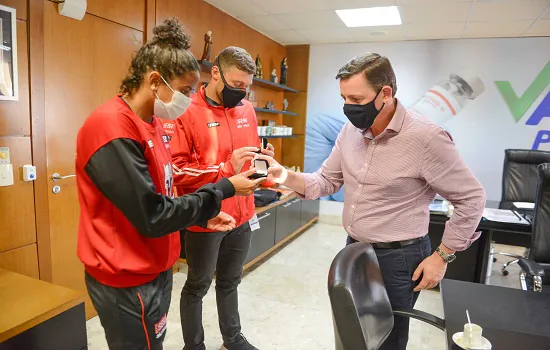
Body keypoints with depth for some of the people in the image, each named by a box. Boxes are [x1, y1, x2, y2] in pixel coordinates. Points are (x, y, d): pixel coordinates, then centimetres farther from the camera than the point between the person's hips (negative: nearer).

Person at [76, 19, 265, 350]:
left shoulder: (152, 123, 6)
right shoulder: (112, 128, -23)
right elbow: (152, 216, -24)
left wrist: (203, 216, 2)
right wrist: (224, 189, -18)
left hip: (156, 268, 9)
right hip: (129, 280, -9)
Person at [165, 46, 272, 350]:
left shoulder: (247, 109, 6)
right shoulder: (186, 111, -13)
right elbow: (176, 169, -18)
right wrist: (226, 169, -26)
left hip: (241, 216, 6)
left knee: (230, 281, 23)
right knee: (197, 286, 14)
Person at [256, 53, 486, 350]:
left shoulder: (426, 137, -22)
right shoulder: (350, 131, -2)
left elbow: (472, 199, -13)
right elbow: (326, 182, 3)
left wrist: (442, 256, -12)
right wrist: (286, 177, -16)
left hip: (397, 258, -6)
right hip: (353, 249, 6)